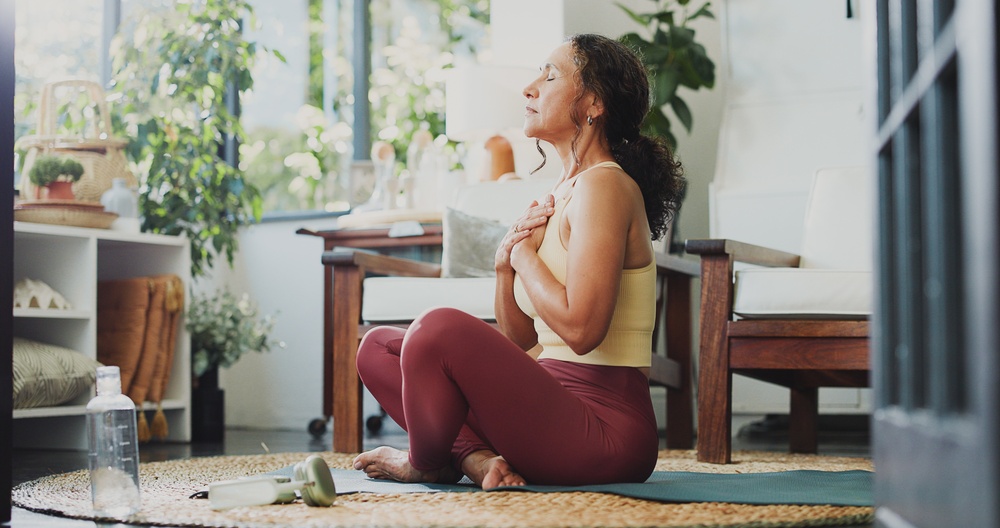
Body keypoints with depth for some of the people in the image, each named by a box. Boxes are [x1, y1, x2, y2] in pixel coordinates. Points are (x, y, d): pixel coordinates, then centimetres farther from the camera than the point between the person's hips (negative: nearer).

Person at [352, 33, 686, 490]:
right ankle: (478, 457, -10)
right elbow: (520, 344, 17)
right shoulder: (561, 195, 17)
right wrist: (506, 266, -1)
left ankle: (426, 464, 0)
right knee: (378, 347, 11)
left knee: (440, 328, -28)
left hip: (606, 430, -10)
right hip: (555, 406, 10)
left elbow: (580, 327, -24)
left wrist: (525, 252, -9)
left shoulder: (605, 185, -11)